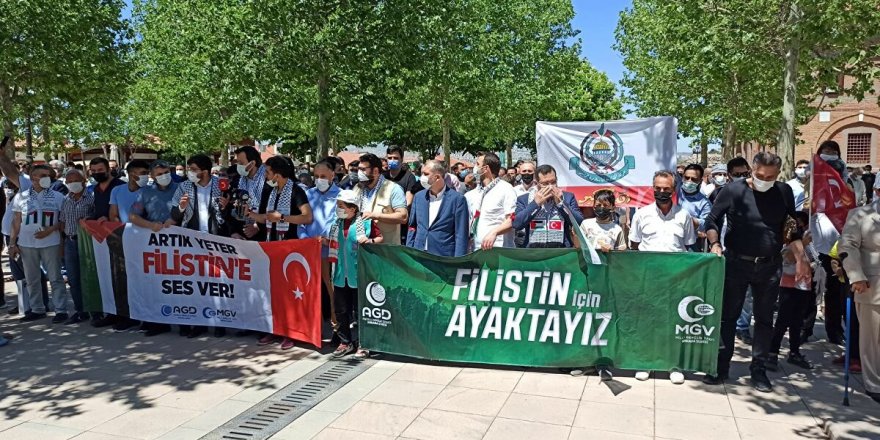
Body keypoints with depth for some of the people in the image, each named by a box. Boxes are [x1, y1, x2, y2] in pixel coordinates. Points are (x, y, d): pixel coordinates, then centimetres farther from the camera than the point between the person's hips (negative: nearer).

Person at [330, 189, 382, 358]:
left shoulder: (366, 222, -6)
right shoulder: (337, 223, 11)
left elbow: (380, 238, -2)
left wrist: (370, 241, -19)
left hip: (359, 275, -5)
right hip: (341, 274, 6)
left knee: (360, 310, 4)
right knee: (341, 310, 10)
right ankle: (345, 342, 24)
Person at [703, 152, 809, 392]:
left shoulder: (784, 192, 3)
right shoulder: (734, 190, -7)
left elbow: (792, 230, 10)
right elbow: (712, 220, -1)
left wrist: (800, 259, 2)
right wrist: (715, 244, -17)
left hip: (770, 266, 3)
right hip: (736, 264, -2)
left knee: (765, 318, 10)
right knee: (727, 316, 5)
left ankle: (759, 369, 21)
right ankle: (721, 366, 17)